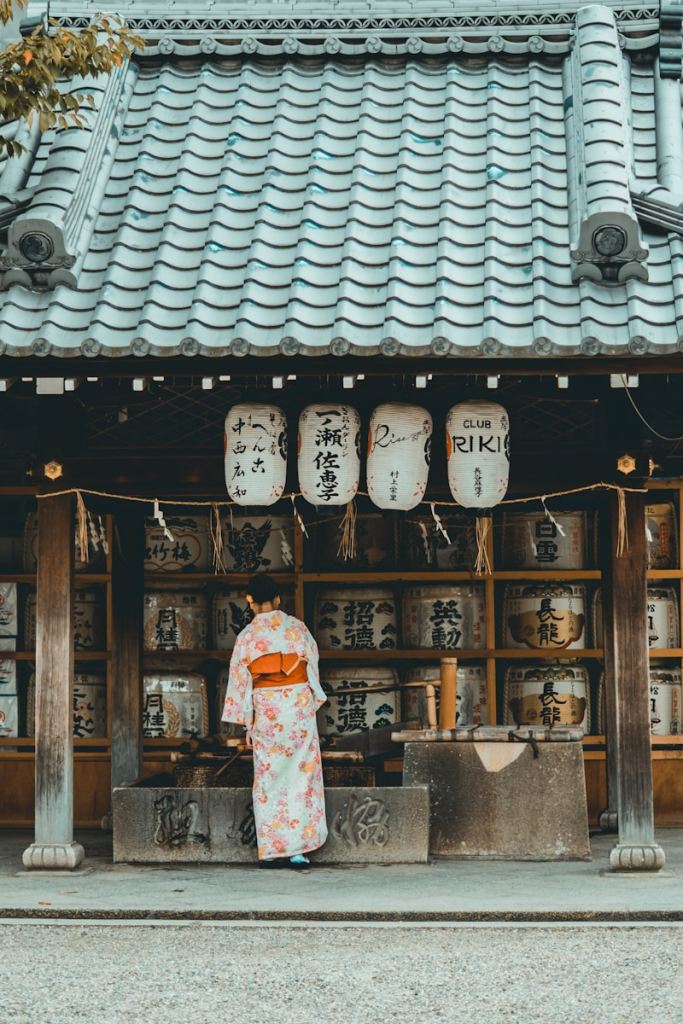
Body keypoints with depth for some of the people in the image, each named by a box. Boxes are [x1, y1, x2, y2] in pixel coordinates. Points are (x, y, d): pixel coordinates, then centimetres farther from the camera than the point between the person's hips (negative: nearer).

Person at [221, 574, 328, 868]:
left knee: (268, 778, 5)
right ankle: (298, 848, 2)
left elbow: (239, 681, 1)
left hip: (265, 709, 0)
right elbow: (313, 666, 7)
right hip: (299, 704, 0)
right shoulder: (297, 627, 2)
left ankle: (271, 850, 3)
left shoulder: (247, 636, -1)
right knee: (301, 775, 5)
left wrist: (247, 724, 8)